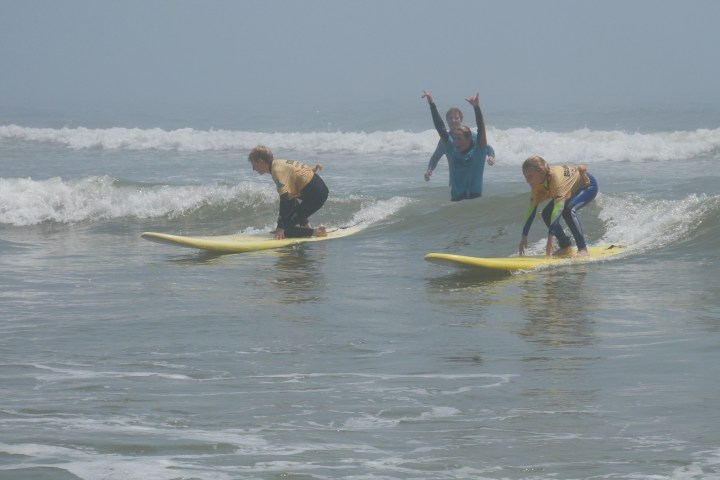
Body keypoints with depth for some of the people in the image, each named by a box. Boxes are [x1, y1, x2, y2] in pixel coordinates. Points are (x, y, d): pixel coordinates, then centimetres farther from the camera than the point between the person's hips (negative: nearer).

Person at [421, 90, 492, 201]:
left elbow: (481, 128, -16)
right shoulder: (452, 149, 6)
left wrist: (476, 107, -29)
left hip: (475, 196, -4)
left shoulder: (478, 150, -4)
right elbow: (440, 127, 6)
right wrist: (431, 104, 4)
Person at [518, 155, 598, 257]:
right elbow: (531, 209, -10)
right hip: (573, 190, 8)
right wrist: (524, 236, -14)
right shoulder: (537, 184, -17)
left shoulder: (556, 177, -40)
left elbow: (559, 207, -46)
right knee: (547, 214, -5)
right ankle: (565, 247, 6)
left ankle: (583, 249, -26)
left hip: (588, 185, -8)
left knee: (568, 209, -33)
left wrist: (550, 237, -50)